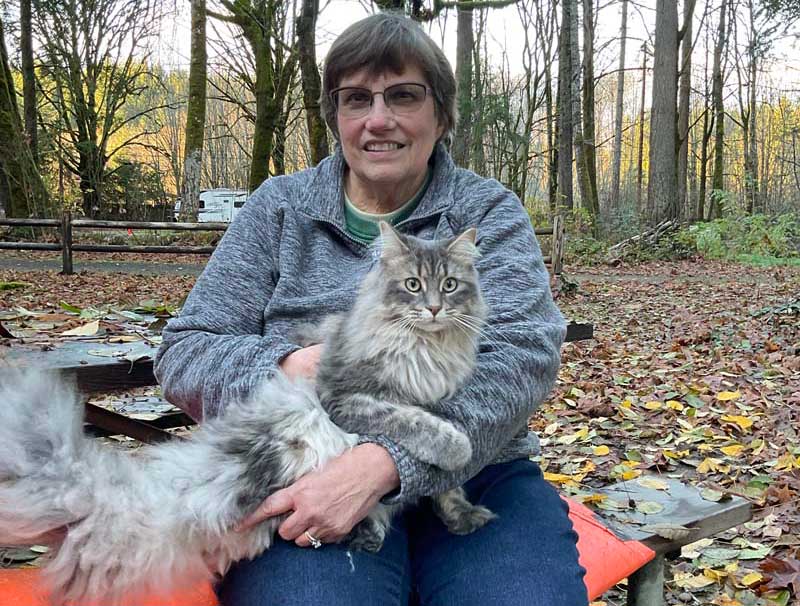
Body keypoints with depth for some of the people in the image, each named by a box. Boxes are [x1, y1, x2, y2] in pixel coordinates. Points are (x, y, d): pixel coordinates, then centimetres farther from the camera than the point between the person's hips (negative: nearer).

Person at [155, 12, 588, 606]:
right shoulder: (281, 208, 9)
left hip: (474, 475, 1)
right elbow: (183, 355, 7)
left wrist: (384, 461, -24)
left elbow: (522, 355, -10)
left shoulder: (488, 211, 7)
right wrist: (284, 364, -16)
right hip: (308, 480, 0)